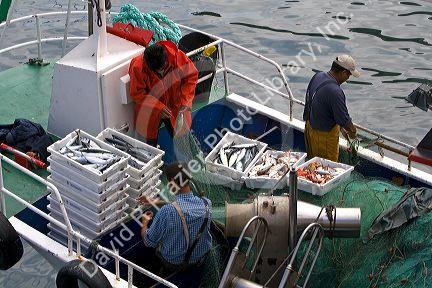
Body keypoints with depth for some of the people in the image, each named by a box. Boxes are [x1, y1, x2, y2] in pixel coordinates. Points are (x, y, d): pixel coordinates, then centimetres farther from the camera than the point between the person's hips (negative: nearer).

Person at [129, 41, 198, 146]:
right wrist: (158, 107, -27)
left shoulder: (178, 57, -23)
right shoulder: (138, 67, -26)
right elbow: (137, 93, -18)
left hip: (176, 109, 1)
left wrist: (184, 101, -18)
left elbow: (192, 76, -9)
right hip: (150, 112, -1)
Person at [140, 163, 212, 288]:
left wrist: (145, 223, 4)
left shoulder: (166, 212, -33)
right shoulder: (207, 204, -18)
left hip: (173, 269, -4)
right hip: (199, 266, 4)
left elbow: (149, 242, -17)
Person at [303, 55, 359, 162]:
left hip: (309, 127, 9)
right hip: (324, 134, -9)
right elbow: (343, 119, -24)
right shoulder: (335, 91, -31)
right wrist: (352, 131, -1)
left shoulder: (318, 76, -3)